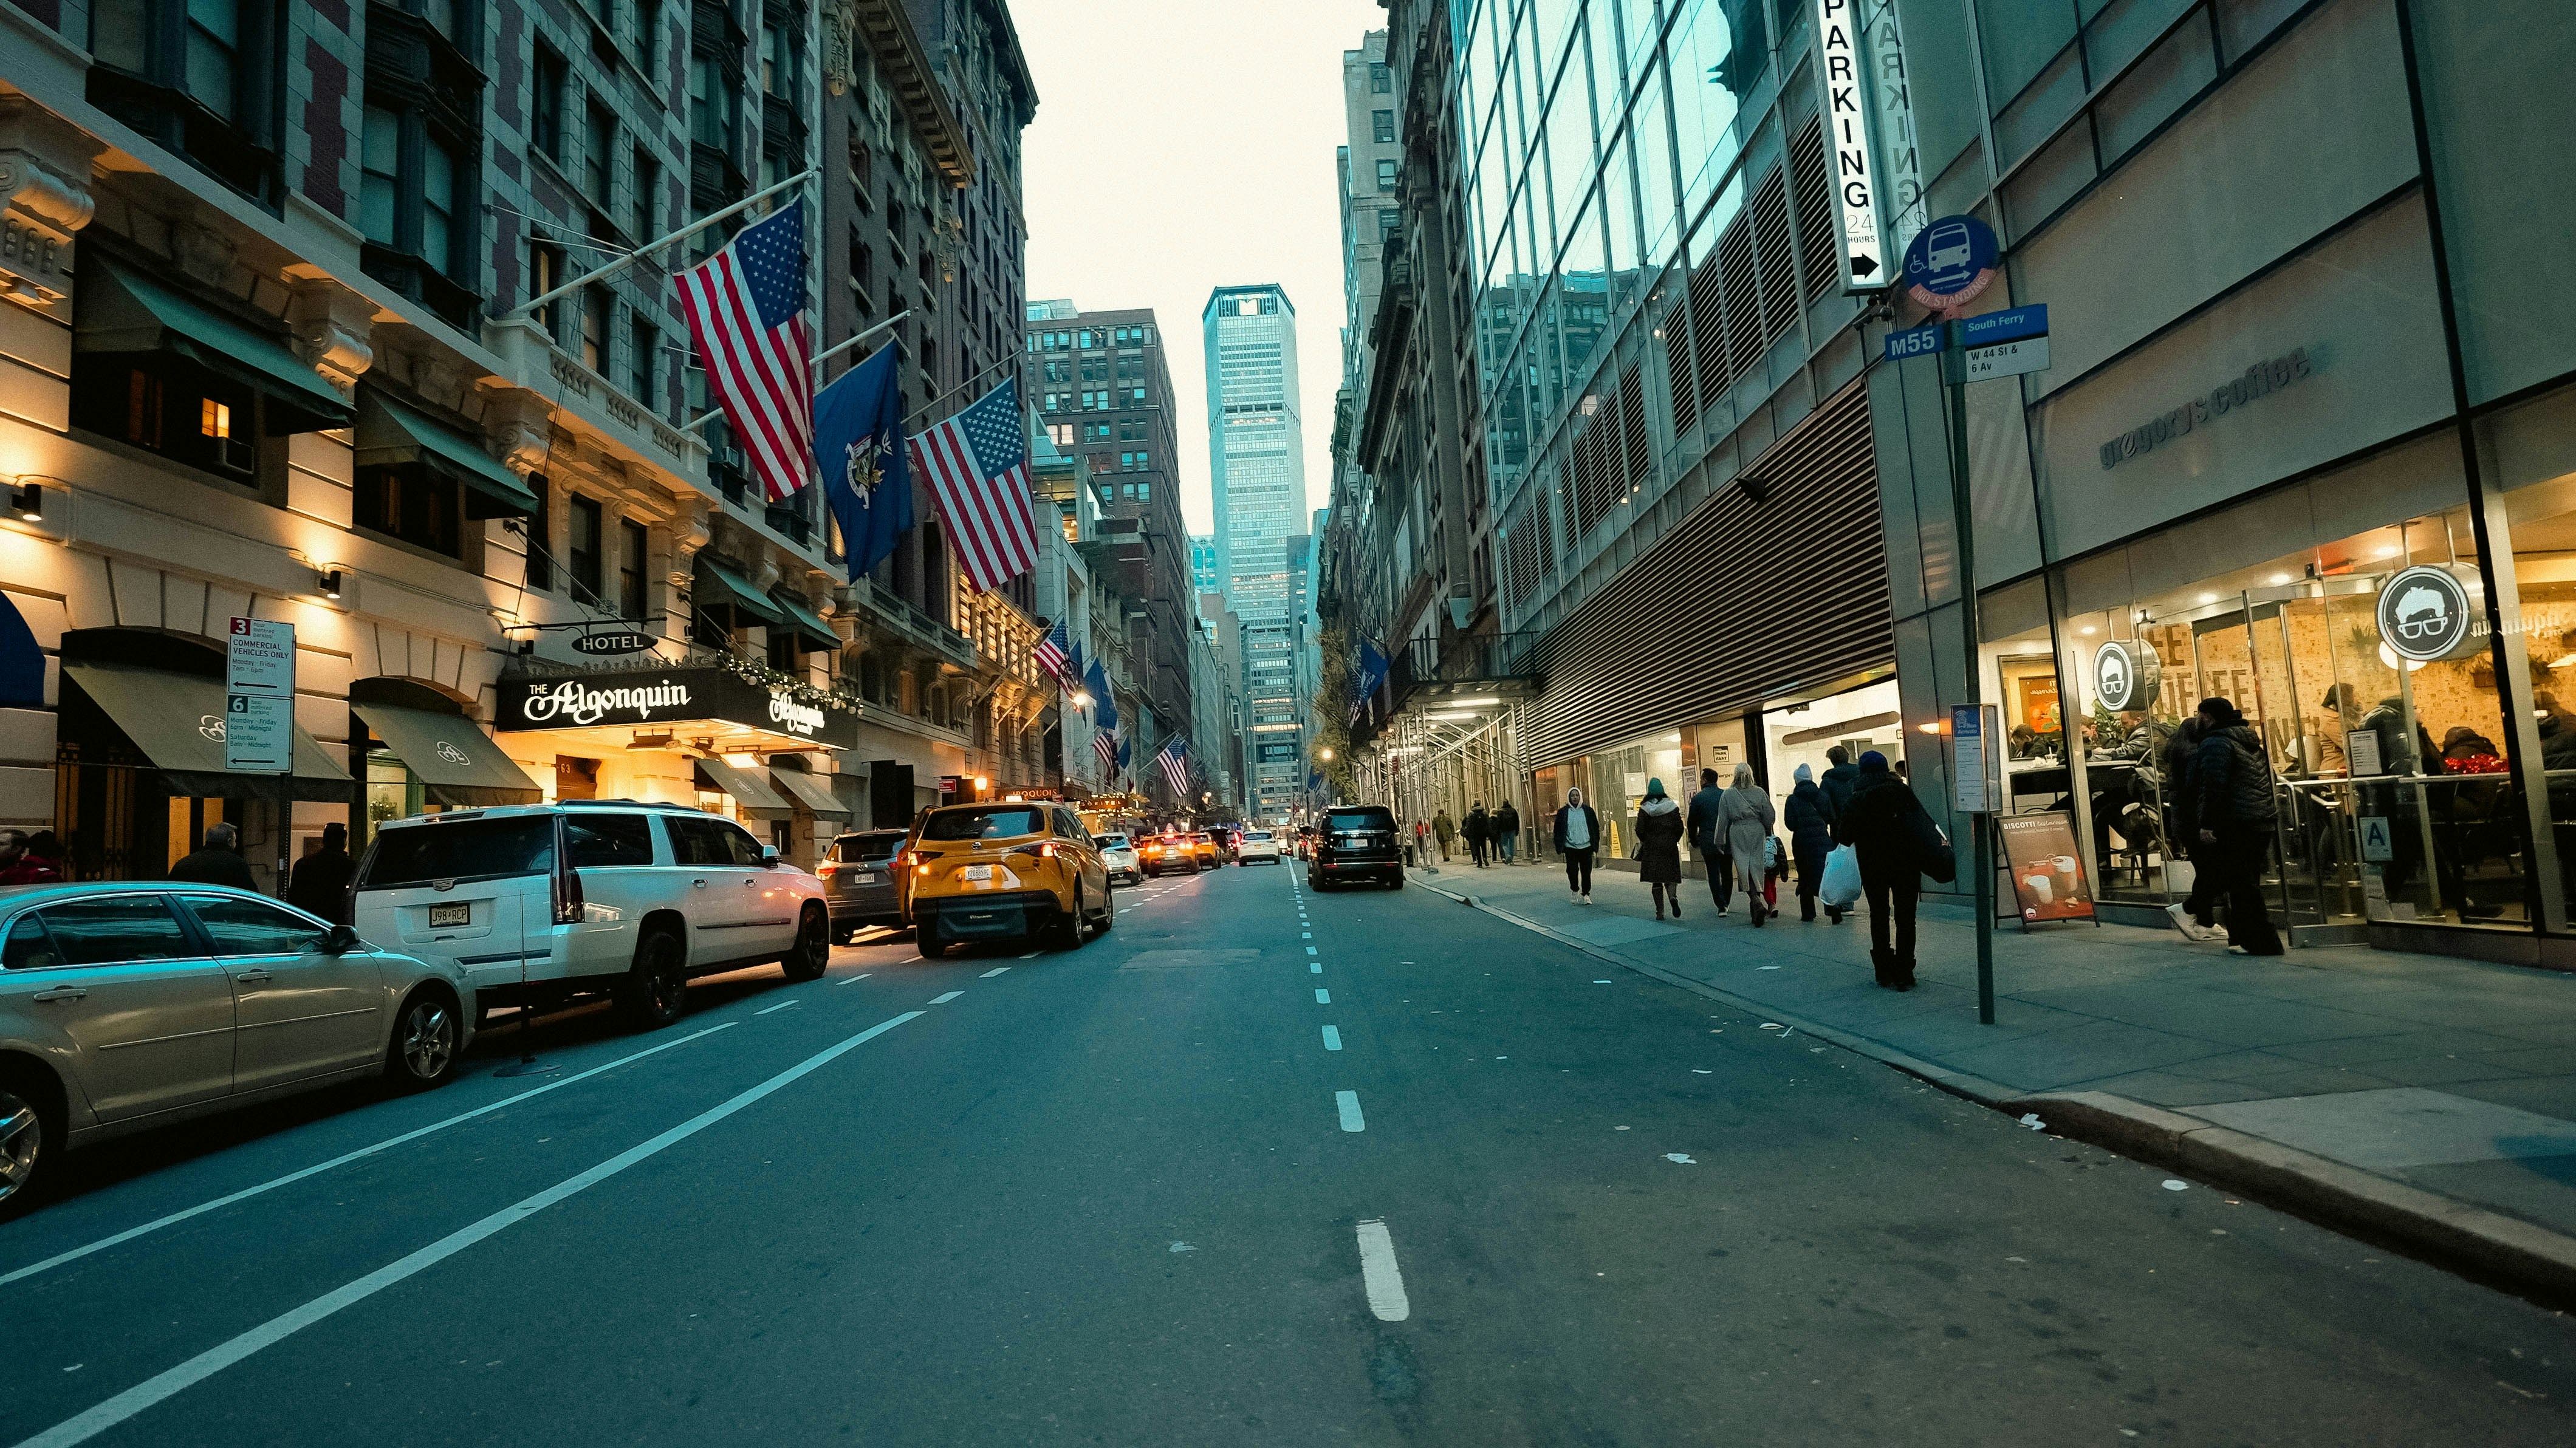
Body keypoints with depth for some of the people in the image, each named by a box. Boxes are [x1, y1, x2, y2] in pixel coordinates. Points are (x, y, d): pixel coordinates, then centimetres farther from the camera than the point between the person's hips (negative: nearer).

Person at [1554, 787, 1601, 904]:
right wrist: (1560, 846, 0)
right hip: (1570, 847, -1)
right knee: (1572, 872, -1)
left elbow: (1596, 828, 10)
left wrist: (1595, 844, 5)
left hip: (1586, 846, 1)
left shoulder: (1588, 811, 5)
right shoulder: (1563, 813, 3)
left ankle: (1586, 894, 11)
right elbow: (1558, 830, 6)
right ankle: (1575, 892, 20)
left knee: (1586, 872, 0)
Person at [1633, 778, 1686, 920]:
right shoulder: (1672, 807, -1)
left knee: (1656, 880, 5)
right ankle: (1673, 897, -22)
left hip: (1651, 848, -1)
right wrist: (1675, 840, 14)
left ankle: (1660, 912, 3)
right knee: (1671, 876, 9)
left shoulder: (1644, 809, -5)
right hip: (1670, 847, 1)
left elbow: (1640, 830, -8)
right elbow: (1679, 828, -3)